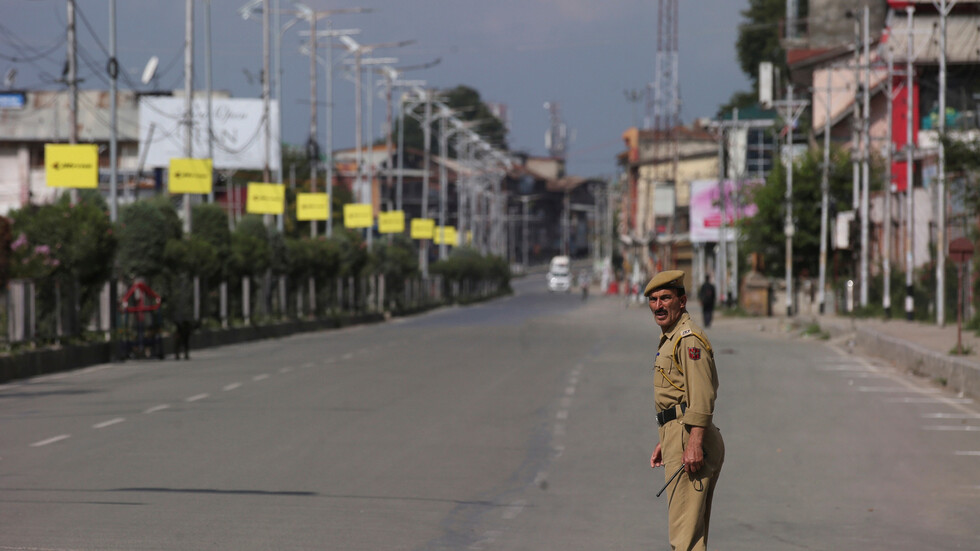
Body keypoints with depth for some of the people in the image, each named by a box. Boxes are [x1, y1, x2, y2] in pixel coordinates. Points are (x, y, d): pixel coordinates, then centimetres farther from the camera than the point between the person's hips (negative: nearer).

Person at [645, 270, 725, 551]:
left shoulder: (689, 338, -12)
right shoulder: (670, 337, 21)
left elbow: (702, 396, -21)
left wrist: (694, 443, -28)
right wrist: (666, 442, 26)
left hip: (689, 437, -11)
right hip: (677, 433, 11)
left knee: (685, 528, -13)